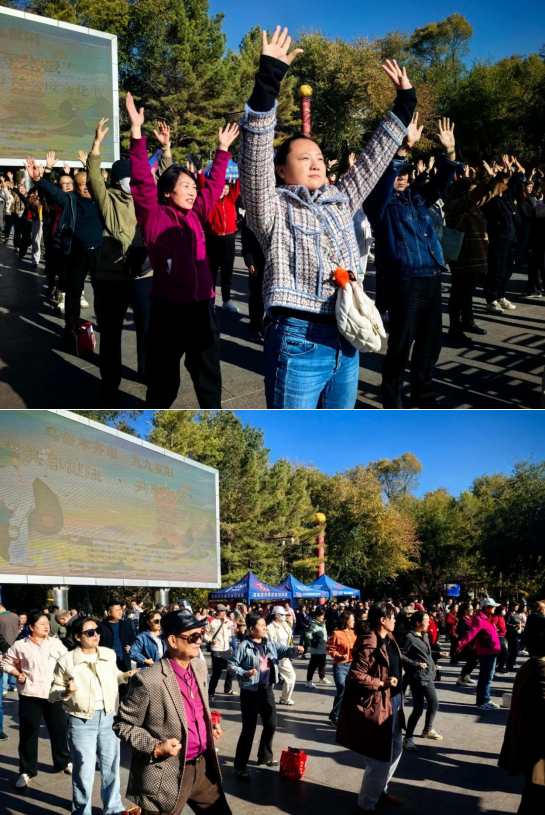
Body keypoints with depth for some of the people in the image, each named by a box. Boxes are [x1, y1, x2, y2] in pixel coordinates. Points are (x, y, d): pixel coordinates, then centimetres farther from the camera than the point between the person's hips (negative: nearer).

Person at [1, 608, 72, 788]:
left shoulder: (56, 643, 1)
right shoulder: (20, 645, -4)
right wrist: (17, 674, -6)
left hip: (54, 693, 2)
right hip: (30, 695, -2)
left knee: (59, 729, 13)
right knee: (28, 733, 3)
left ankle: (64, 762, 32)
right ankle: (26, 771, 16)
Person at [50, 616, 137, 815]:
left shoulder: (109, 654, 3)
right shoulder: (66, 661, -10)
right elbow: (53, 694, -4)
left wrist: (125, 676, 2)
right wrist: (66, 692, -24)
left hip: (108, 717, 4)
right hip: (81, 721, -4)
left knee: (111, 766, 16)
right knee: (84, 770, 3)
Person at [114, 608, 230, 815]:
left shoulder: (199, 666, 3)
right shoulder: (149, 681, -21)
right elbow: (122, 724, -12)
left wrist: (210, 726, 3)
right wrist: (155, 748, -22)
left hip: (202, 765, 7)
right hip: (167, 775, -7)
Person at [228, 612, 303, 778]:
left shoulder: (270, 643, 4)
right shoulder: (244, 646, -14)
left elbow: (284, 651, 3)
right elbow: (231, 666, -11)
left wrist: (295, 649, -18)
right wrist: (245, 673, -26)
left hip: (267, 690, 7)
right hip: (250, 692, -7)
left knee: (271, 725, 19)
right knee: (249, 729, -3)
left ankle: (265, 756, 41)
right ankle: (240, 766, 7)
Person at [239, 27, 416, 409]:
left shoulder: (340, 202, 16)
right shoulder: (272, 209, -2)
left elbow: (373, 161, 24)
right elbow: (255, 158, -15)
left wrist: (404, 105, 24)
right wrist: (268, 81, -24)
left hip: (346, 342, 7)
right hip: (298, 342, -7)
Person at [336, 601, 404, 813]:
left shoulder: (389, 638, 8)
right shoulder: (368, 644, -22)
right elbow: (355, 676, -26)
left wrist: (398, 671, 9)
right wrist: (381, 683, -23)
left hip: (392, 702, 10)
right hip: (376, 706, -10)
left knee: (395, 750, 22)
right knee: (380, 759, -4)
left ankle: (380, 790, 40)